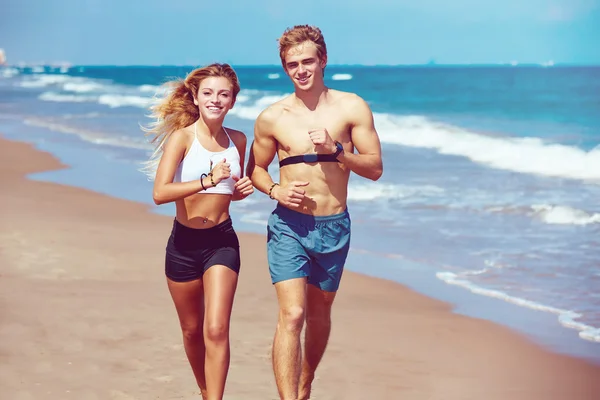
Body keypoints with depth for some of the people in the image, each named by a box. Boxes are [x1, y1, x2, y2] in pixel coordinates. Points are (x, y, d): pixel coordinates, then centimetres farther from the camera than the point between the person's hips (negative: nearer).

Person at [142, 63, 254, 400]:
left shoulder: (237, 140, 3)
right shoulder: (182, 136, -10)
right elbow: (160, 193, -22)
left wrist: (244, 189, -2)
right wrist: (208, 181, -30)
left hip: (222, 242, 1)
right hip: (184, 243, -1)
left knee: (217, 330, -14)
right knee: (192, 330, 15)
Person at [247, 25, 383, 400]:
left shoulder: (352, 108, -3)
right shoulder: (272, 118, -2)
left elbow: (375, 168, -3)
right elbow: (255, 169, 11)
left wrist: (335, 150, -19)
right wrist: (275, 190, -10)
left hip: (334, 227, 2)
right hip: (289, 225, -2)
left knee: (319, 313, 18)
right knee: (292, 314, -17)